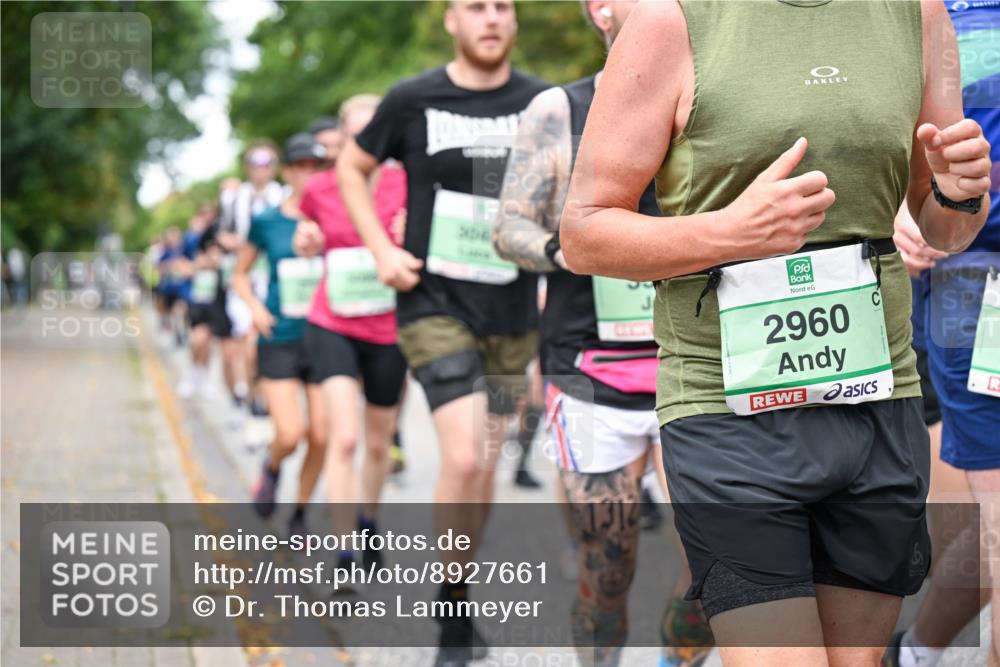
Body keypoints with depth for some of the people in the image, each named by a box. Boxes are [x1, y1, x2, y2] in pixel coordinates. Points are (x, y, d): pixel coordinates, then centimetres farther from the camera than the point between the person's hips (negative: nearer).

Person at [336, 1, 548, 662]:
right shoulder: (413, 100, -3)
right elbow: (352, 167, 12)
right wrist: (382, 249, 0)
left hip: (512, 313, 3)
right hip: (434, 303, -3)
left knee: (484, 467, 10)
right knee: (464, 456, -17)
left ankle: (458, 599, 29)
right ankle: (454, 611, 0)